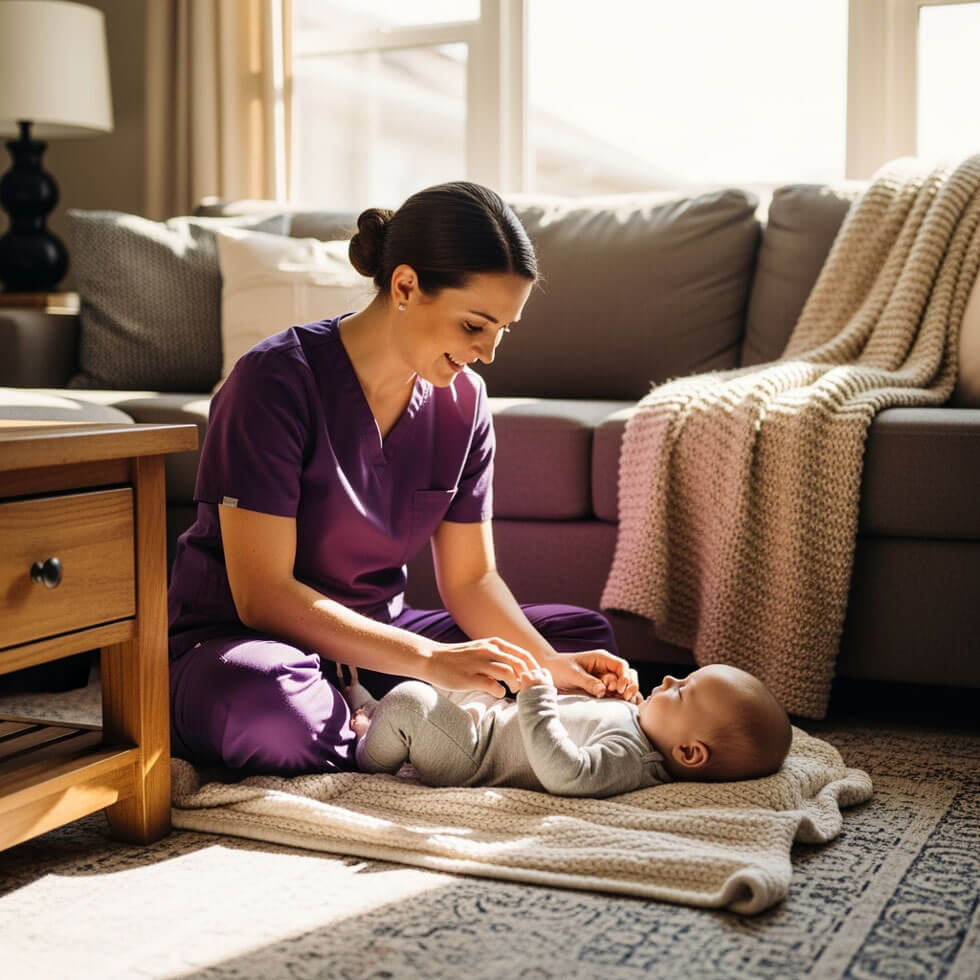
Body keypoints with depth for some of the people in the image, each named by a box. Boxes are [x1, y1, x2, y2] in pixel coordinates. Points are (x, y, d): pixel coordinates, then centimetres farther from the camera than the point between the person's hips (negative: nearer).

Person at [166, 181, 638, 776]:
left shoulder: (463, 400, -1)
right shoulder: (277, 381, -20)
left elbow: (471, 578, 2)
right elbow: (263, 595, -24)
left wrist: (549, 666, -17)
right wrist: (431, 660, -30)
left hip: (373, 637, 7)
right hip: (236, 641, -6)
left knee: (585, 634, -3)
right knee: (253, 694, -42)